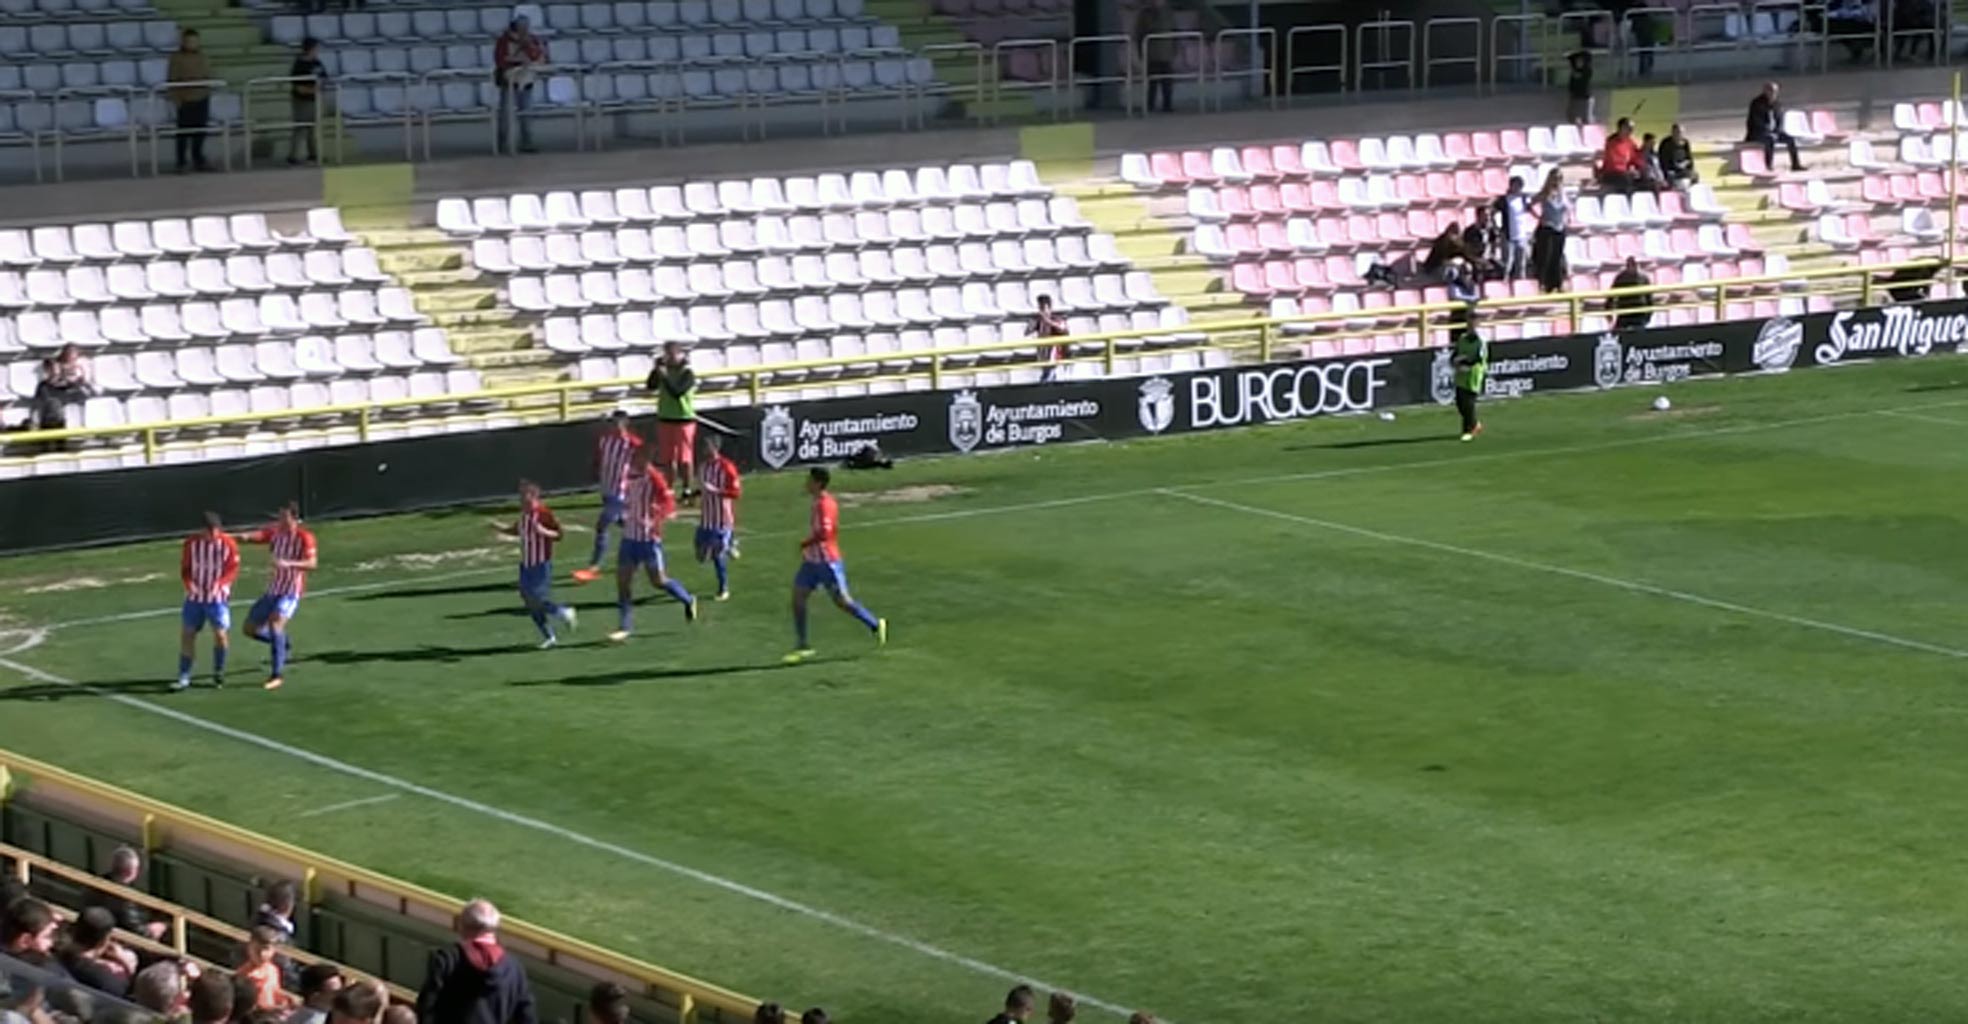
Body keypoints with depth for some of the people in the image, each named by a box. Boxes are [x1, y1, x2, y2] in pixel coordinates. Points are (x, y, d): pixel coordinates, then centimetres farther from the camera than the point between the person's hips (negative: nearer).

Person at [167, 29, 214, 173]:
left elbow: (208, 77, 16)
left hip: (202, 99, 5)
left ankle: (198, 161, 17)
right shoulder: (177, 58, -7)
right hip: (185, 100, -5)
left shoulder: (202, 57, 9)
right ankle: (181, 163, 4)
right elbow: (171, 80, -9)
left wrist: (208, 92, 9)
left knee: (200, 131, 8)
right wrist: (176, 98, -15)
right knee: (184, 132, -1)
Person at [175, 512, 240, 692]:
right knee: (187, 633, -1)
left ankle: (218, 674, 15)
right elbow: (184, 568, 2)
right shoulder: (191, 543, -4)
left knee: (220, 633, -7)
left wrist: (219, 584, -22)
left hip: (218, 596, -2)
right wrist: (189, 583, -17)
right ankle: (184, 678, 7)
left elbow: (233, 570, -6)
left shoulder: (229, 544, -7)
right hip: (195, 596, 2)